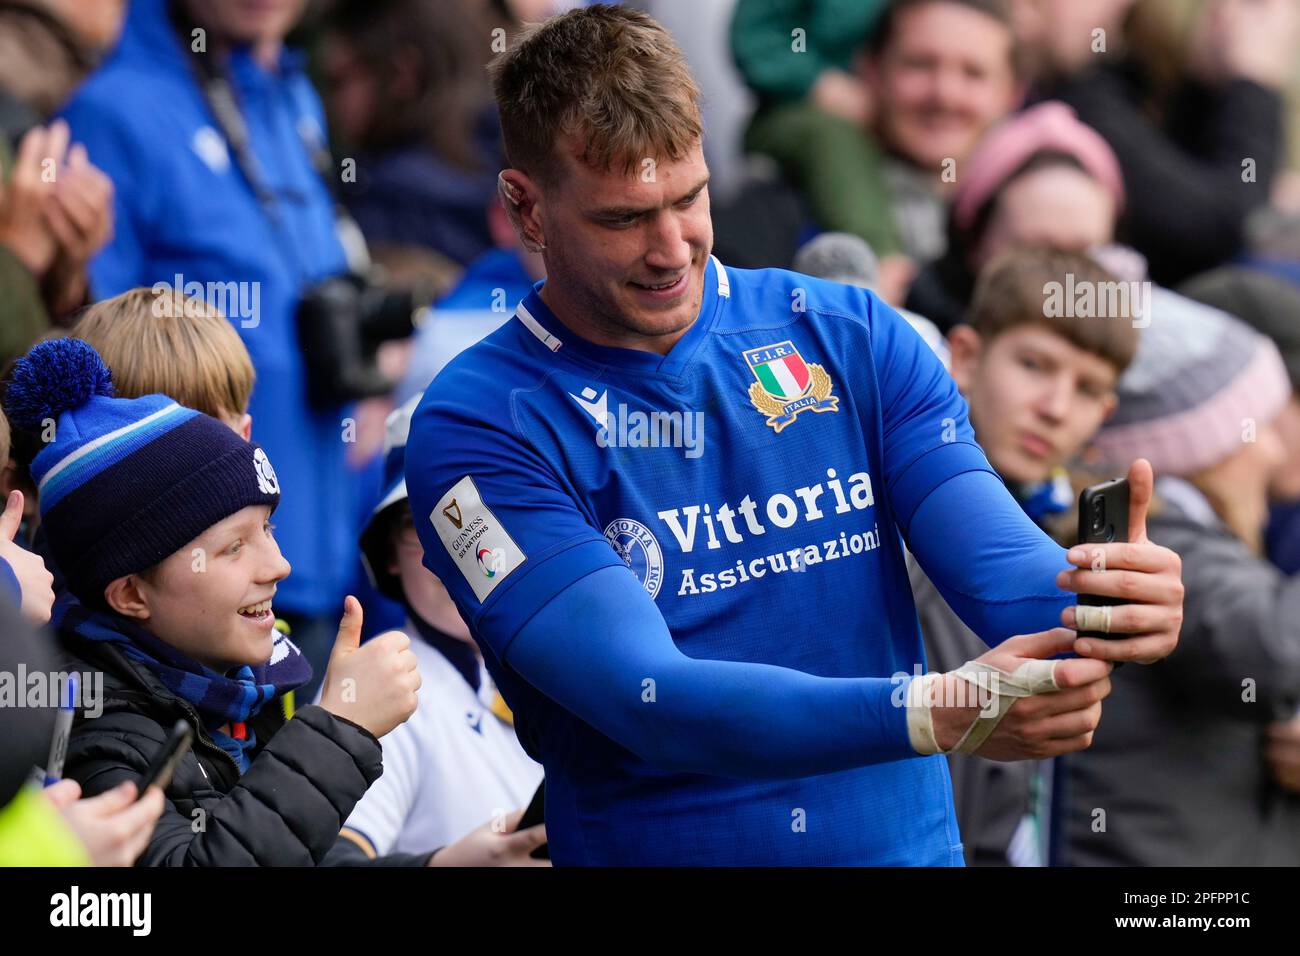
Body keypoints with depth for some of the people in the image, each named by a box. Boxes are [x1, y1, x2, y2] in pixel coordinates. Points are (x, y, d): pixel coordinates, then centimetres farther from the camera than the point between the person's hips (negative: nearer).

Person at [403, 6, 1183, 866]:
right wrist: (939, 713, -26)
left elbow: (1004, 569, -3)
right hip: (654, 846, -2)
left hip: (905, 838, 2)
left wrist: (1104, 604, -25)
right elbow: (648, 699, -15)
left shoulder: (852, 336, 7)